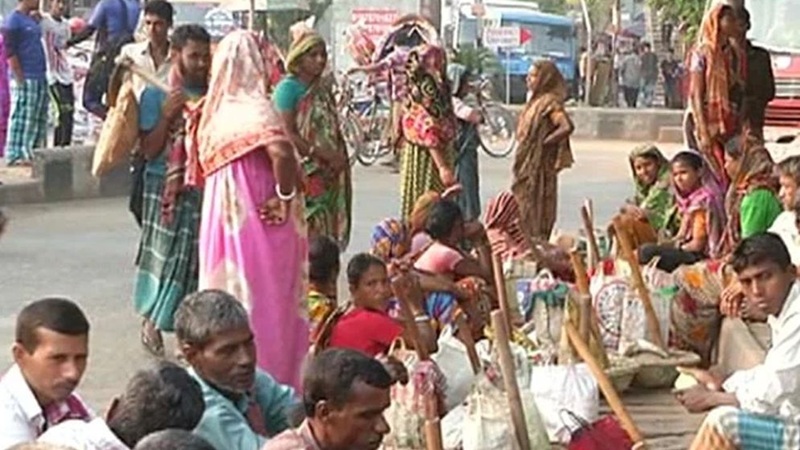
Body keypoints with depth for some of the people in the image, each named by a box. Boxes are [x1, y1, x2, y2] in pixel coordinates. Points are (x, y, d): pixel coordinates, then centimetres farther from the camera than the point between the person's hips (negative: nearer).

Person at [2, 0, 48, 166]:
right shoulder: (13, 20, -9)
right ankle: (15, 155, -5)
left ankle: (31, 152, 15)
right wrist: (19, 78, -17)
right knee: (21, 116, -8)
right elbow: (10, 52, -14)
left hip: (40, 77, 9)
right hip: (25, 78, -9)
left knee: (40, 118, 9)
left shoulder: (33, 19, 17)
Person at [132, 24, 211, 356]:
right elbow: (149, 151, -7)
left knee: (202, 256, 3)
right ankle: (151, 322, 19)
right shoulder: (156, 94, -5)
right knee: (165, 255, -1)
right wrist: (166, 116, -19)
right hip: (167, 188, -4)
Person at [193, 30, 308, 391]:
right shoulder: (255, 107, -16)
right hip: (256, 221, -7)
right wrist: (285, 196, -18)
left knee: (232, 296, 15)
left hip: (223, 217, 7)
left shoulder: (218, 108, 6)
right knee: (263, 304, 2)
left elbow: (205, 159, 13)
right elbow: (281, 152, -33)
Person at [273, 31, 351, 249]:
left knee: (328, 236, 6)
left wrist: (339, 157, 1)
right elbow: (286, 133, -13)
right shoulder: (288, 88, -6)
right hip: (303, 173, -7)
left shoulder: (324, 87, 15)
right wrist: (322, 154, -17)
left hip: (330, 174, 7)